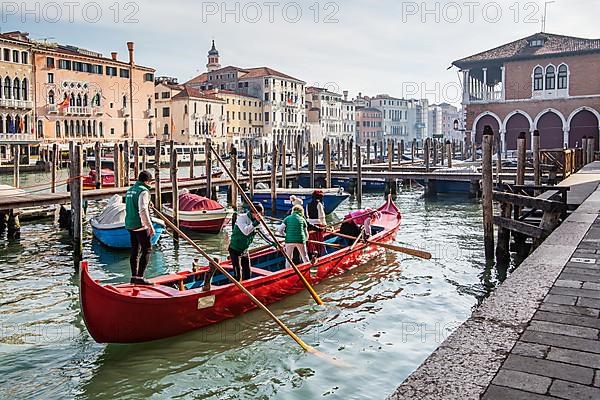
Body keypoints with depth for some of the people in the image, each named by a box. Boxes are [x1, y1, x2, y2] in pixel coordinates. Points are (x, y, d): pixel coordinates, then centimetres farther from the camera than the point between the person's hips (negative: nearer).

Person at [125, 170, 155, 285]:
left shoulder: (130, 190, 16)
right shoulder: (143, 191, -13)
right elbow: (143, 211, -21)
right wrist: (150, 226, -20)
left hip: (130, 224, 9)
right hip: (140, 225, -9)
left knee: (135, 251, 14)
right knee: (147, 250, -4)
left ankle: (134, 276, 19)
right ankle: (140, 277, -8)